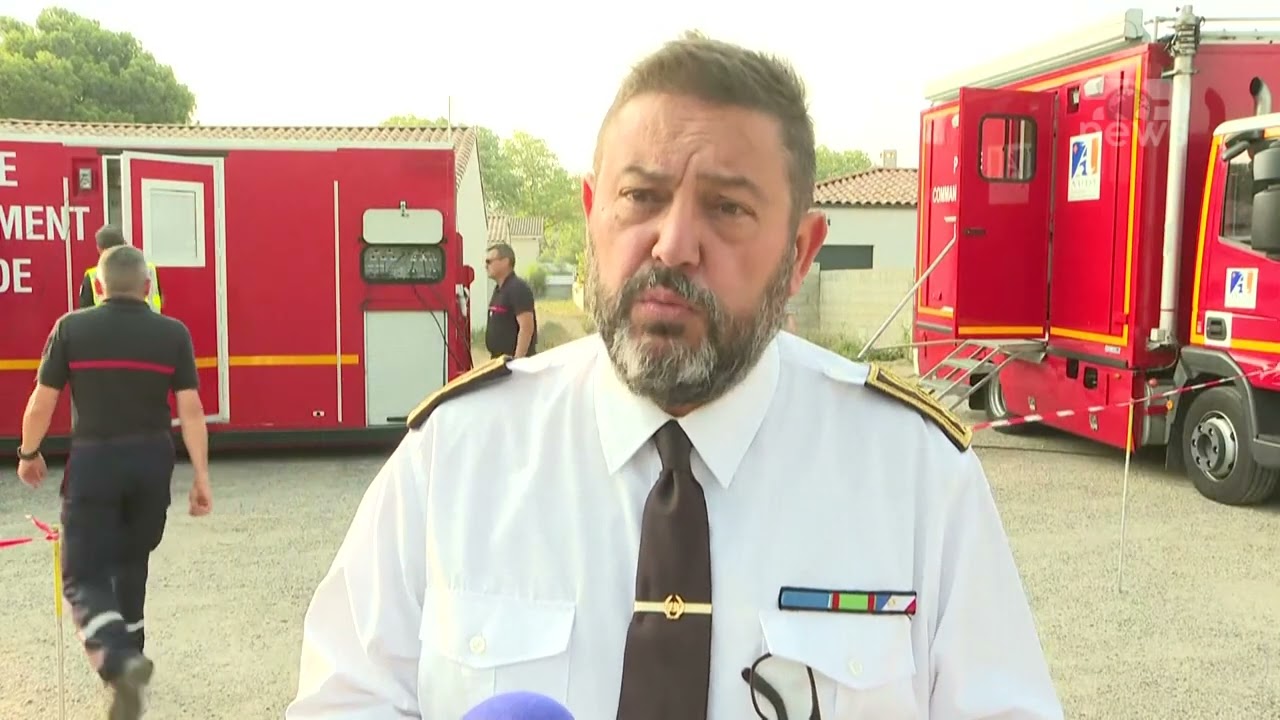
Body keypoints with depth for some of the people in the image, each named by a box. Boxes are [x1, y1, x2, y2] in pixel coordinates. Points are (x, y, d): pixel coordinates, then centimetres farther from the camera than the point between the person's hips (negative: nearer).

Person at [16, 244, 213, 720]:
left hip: (94, 461, -2)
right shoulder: (173, 333, -3)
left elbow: (41, 404, -1)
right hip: (152, 462, 3)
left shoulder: (71, 328, -5)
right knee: (131, 562, 23)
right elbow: (190, 410, -7)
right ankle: (125, 654, 33)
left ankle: (118, 661, -22)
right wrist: (201, 476, -2)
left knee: (83, 576, 1)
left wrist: (28, 454, 16)